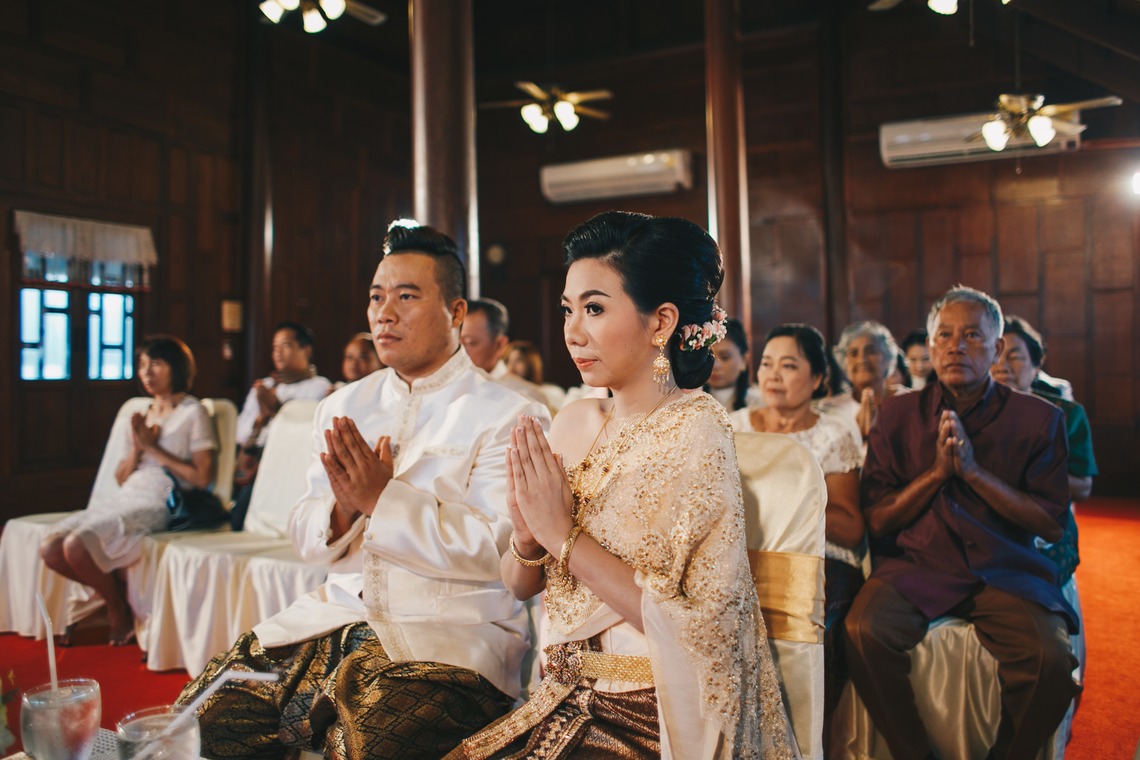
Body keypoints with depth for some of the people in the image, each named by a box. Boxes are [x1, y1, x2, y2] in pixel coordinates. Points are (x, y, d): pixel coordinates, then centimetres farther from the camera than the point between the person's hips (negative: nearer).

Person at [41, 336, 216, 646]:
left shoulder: (193, 412, 0)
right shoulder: (143, 413, 22)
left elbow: (202, 477, -10)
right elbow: (121, 478, 19)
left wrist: (154, 448, -8)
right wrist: (136, 449, -2)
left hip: (159, 504, -7)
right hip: (125, 499, 8)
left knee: (77, 545, -25)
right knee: (50, 548, -12)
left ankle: (120, 612, 0)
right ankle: (117, 594, 7)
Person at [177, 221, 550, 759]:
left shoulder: (508, 416, -4)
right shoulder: (342, 407, 14)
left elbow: (494, 550, -14)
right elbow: (305, 537, 11)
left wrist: (383, 498, -16)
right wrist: (342, 509, -11)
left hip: (451, 632, -4)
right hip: (337, 613, 5)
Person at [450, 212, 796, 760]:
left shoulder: (696, 431, -14)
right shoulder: (574, 421, 2)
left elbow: (697, 621, -21)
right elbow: (521, 587, 7)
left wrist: (565, 536, -18)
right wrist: (527, 535, -14)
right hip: (570, 703, 5)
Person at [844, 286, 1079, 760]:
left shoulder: (1037, 418, 4)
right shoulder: (898, 415, 6)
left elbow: (1052, 524, -1)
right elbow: (877, 520, 5)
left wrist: (973, 470, -13)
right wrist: (937, 471, -10)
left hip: (1006, 573, 0)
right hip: (916, 565, 1)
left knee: (1051, 660, -28)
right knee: (864, 631, -28)